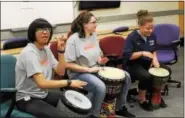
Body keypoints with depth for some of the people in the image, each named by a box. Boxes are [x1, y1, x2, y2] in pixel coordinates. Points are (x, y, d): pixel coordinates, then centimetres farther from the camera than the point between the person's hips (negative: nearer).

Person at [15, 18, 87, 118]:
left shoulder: (46, 49, 5)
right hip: (27, 99, -8)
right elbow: (42, 83, -30)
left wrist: (61, 51, -7)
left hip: (43, 94, 8)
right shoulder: (28, 53, -22)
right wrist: (69, 83, -28)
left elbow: (60, 72, 4)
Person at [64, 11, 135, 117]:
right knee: (101, 87, -37)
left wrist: (100, 60, -5)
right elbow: (68, 64, -20)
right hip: (79, 74, -8)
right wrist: (89, 69, -23)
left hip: (95, 69, 8)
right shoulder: (73, 40, -18)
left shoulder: (93, 35, 5)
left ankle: (120, 108, 16)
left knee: (126, 76, -2)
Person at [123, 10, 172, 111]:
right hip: (133, 65, -7)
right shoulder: (131, 37, -20)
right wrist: (143, 53, -29)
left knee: (167, 71, -7)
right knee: (146, 76, -34)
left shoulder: (152, 36, 0)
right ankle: (142, 100, -6)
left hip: (147, 62, 7)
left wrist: (154, 59, -5)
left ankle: (157, 93, 15)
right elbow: (126, 56, -24)